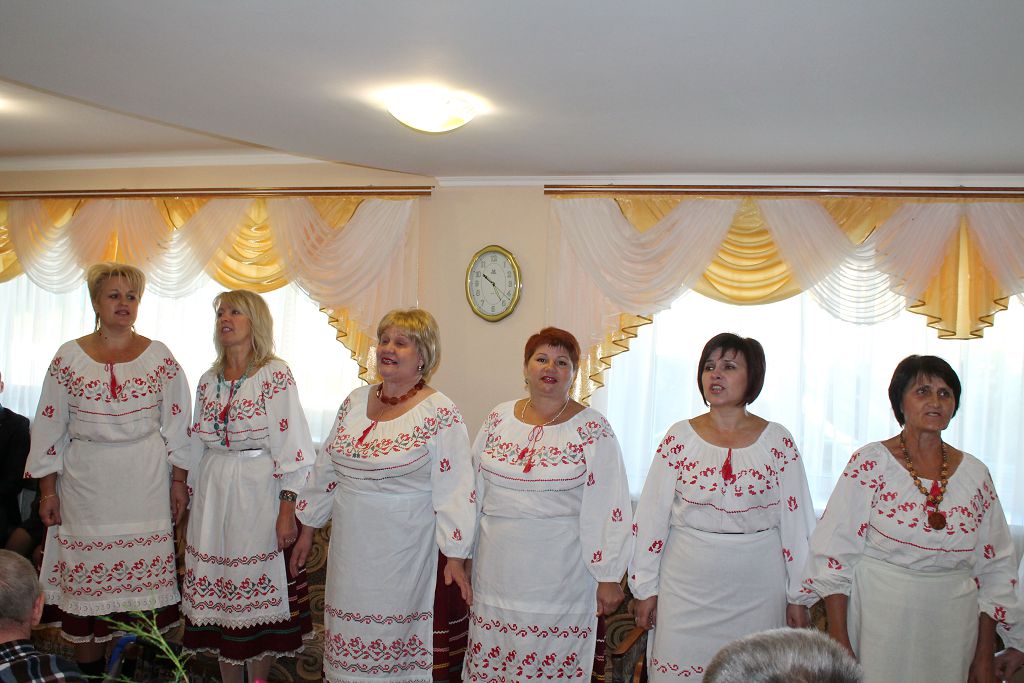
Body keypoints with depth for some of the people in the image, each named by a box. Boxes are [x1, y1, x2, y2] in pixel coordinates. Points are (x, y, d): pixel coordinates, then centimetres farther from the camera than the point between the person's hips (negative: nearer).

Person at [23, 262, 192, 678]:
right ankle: (89, 668, 20)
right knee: (86, 578, 4)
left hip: (146, 485, 0)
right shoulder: (69, 357, 4)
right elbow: (49, 427, 5)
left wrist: (179, 482, 1)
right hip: (86, 484, 1)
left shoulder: (159, 357, 4)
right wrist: (48, 490, 2)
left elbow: (176, 424, 5)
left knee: (145, 573, 2)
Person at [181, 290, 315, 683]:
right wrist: (188, 496, 14)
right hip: (213, 496, 5)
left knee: (258, 591, 2)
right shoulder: (209, 380, 10)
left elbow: (291, 447, -12)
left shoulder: (275, 375, -8)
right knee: (219, 591, 9)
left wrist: (286, 512, -15)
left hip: (259, 494, -5)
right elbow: (198, 444, 16)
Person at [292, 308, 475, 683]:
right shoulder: (355, 401, 7)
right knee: (350, 638, 14)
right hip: (350, 550, 6)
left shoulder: (440, 413, -11)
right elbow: (326, 468, 14)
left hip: (407, 554, -5)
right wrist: (308, 528, 16)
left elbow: (455, 491, -13)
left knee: (398, 642, 3)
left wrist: (455, 558, -15)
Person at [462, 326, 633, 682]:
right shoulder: (499, 419, 6)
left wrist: (608, 577, -8)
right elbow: (474, 489, 12)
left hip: (560, 576, -3)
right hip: (498, 569, 4)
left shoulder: (593, 429, -6)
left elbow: (609, 508, -7)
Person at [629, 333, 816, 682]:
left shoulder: (778, 441, -1)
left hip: (756, 592, 0)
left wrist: (799, 597, 2)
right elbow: (652, 516, 1)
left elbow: (795, 522, 2)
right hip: (687, 587, 0)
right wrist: (645, 587, 1)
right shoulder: (680, 437, 0)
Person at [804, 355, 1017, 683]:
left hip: (952, 631, 4)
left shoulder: (975, 473, 4)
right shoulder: (871, 462, -8)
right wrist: (839, 643, -12)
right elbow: (834, 555, -9)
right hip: (881, 621, -3)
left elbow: (994, 567, 9)